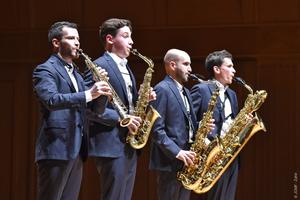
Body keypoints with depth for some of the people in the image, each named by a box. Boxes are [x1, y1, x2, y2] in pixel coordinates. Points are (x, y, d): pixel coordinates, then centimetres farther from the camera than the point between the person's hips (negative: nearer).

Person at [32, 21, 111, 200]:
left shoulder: (76, 74, 23)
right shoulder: (45, 70, -4)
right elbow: (52, 100, -22)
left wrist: (99, 88, -2)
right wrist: (89, 94, -28)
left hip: (77, 150, 8)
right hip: (56, 148, -8)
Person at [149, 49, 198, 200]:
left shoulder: (185, 92, 19)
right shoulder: (162, 89, -10)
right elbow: (156, 129, -17)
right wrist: (177, 152, -22)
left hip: (186, 160, 9)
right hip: (170, 160, -9)